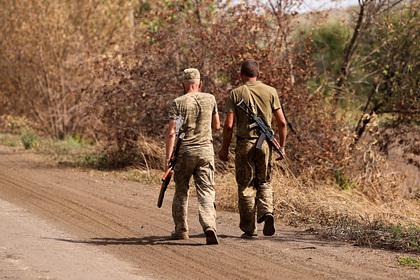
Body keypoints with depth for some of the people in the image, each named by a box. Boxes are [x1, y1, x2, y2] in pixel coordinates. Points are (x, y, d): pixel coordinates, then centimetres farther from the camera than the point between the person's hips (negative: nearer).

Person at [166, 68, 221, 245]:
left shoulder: (178, 103, -5)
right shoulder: (210, 99, 4)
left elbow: (171, 132, -12)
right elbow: (216, 126, 16)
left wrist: (168, 157, -11)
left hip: (184, 152, -1)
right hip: (206, 150, 1)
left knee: (181, 191, 15)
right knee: (206, 191, -2)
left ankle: (181, 230, 23)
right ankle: (209, 226, -23)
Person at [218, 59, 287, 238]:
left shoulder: (235, 94, -3)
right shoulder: (270, 92, 3)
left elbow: (229, 125, -8)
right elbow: (282, 122, 1)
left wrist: (224, 149, 2)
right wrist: (282, 146, 11)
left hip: (244, 144, -2)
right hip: (265, 143, 2)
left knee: (246, 186, 7)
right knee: (264, 182, 18)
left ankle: (249, 228, 8)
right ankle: (267, 211, -8)